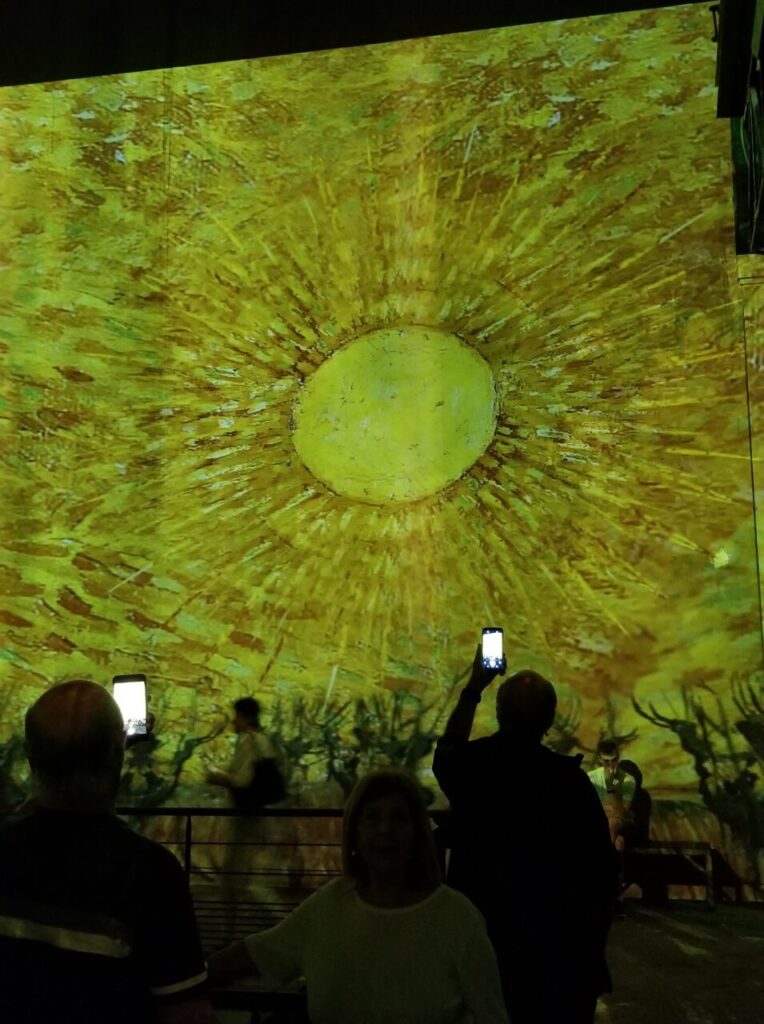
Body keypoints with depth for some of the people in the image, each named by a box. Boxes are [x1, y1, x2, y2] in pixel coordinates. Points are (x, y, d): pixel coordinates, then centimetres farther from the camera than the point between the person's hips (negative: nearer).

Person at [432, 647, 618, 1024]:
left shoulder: (471, 765, -8)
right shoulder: (569, 778, -16)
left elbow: (446, 751, 19)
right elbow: (600, 867, -12)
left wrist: (473, 688, 23)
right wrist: (592, 945, 2)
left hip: (479, 939, 3)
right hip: (556, 950, -3)